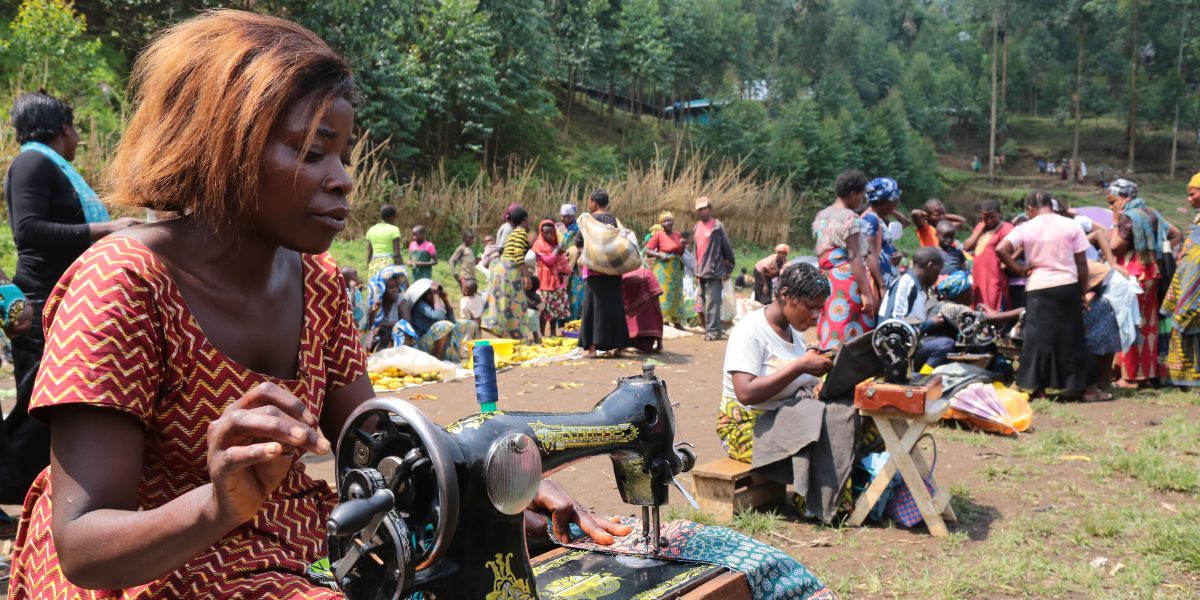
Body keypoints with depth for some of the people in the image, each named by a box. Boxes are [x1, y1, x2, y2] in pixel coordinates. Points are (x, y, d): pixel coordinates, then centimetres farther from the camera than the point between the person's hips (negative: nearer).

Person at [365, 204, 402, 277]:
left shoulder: (371, 230, 10)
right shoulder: (393, 229, -5)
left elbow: (369, 255, 9)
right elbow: (397, 254, -10)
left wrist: (369, 271, 15)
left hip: (374, 265, 5)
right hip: (390, 264, -5)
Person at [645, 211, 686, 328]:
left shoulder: (677, 234, 8)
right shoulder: (658, 235, -9)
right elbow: (647, 250, -11)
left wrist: (683, 246, -2)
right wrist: (660, 255, -23)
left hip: (676, 269, 6)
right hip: (663, 269, -6)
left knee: (676, 294, 12)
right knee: (662, 294, -9)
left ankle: (677, 321, 20)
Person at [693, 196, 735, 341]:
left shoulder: (717, 226, -9)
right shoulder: (697, 226, 12)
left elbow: (727, 248, -6)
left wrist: (728, 269, -3)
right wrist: (697, 268, 17)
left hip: (713, 271, -8)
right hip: (701, 271, 8)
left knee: (712, 302, -10)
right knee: (704, 301, 12)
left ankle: (713, 331, -8)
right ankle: (707, 328, 20)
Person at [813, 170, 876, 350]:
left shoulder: (821, 216, 14)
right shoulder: (849, 218, -10)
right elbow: (855, 258, -16)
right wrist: (866, 293, -17)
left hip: (826, 279, 8)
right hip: (848, 279, -8)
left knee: (831, 334, 10)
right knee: (850, 335, -6)